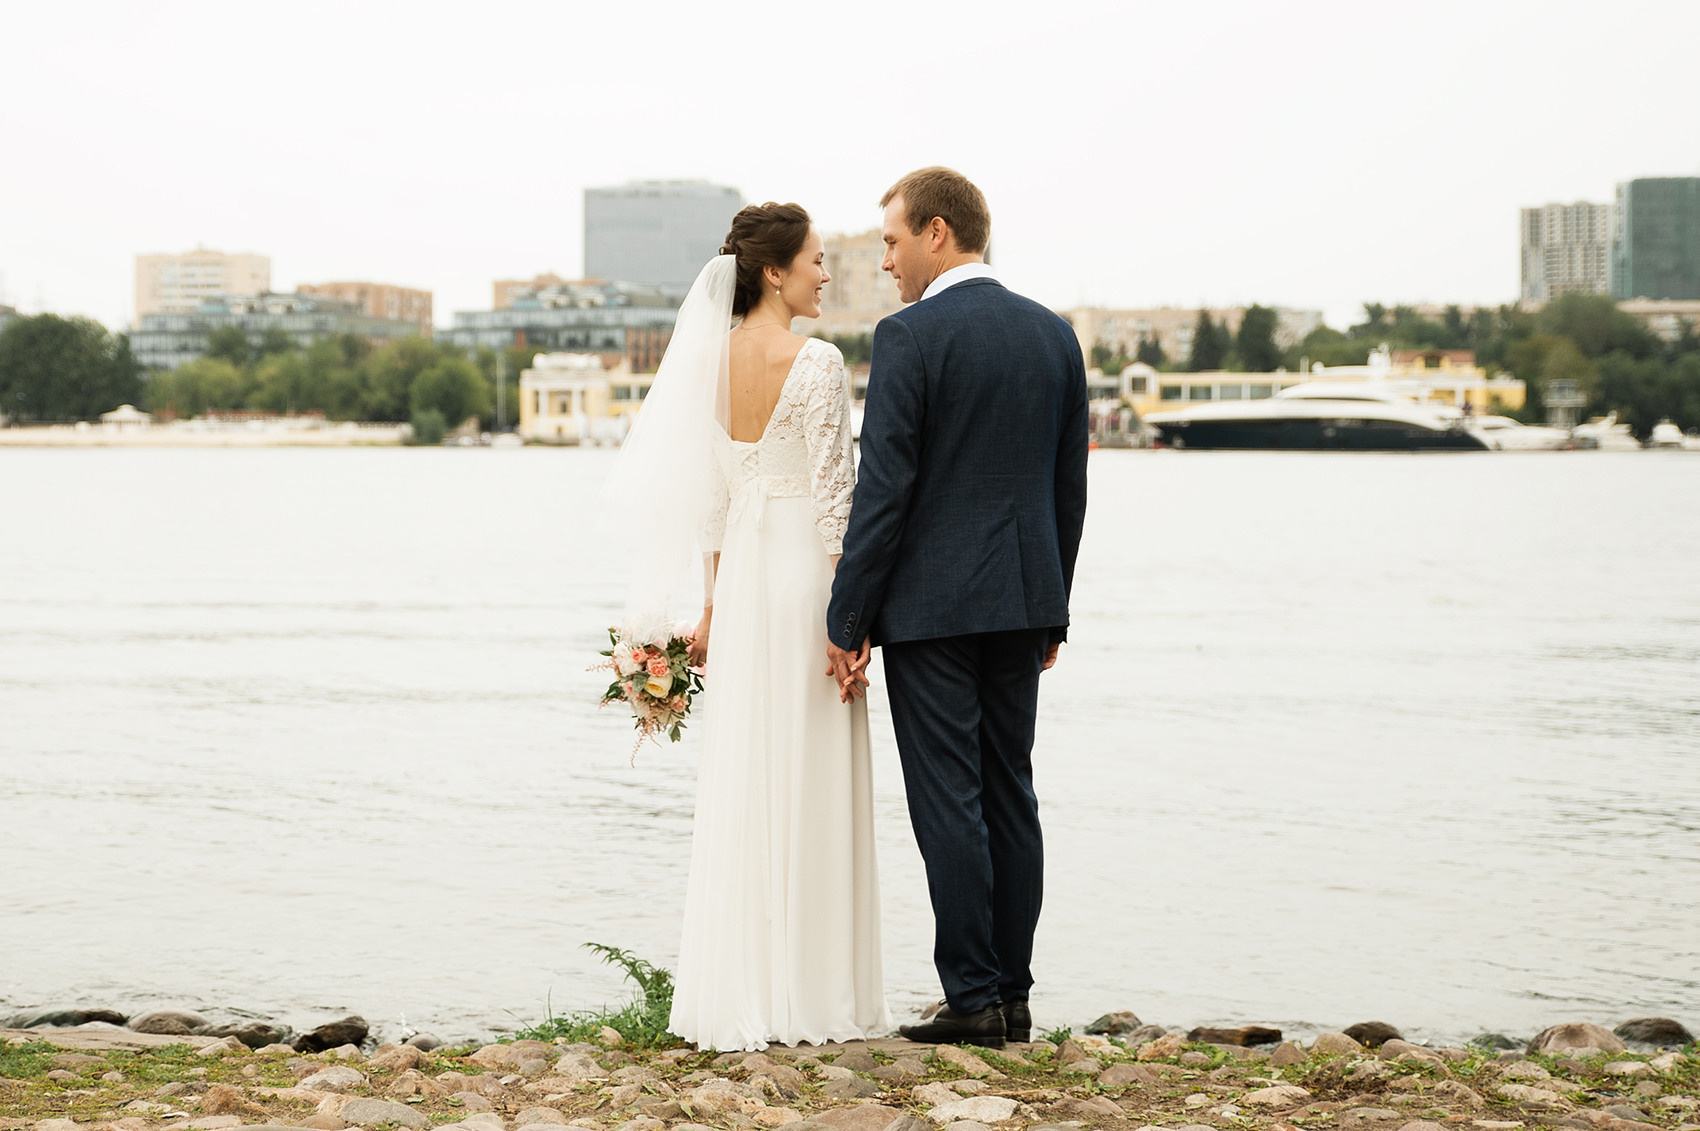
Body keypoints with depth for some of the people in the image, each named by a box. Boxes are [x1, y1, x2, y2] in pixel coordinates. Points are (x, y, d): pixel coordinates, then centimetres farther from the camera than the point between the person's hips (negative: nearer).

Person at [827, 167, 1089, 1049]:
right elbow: (1069, 486, 12)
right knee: (1009, 794, 11)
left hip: (929, 603, -6)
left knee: (948, 801, -2)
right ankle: (1012, 997, 14)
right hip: (1022, 597, 6)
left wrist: (848, 622, -9)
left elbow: (883, 488, -14)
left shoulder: (911, 337, -11)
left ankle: (973, 999, 0)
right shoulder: (1054, 333, 9)